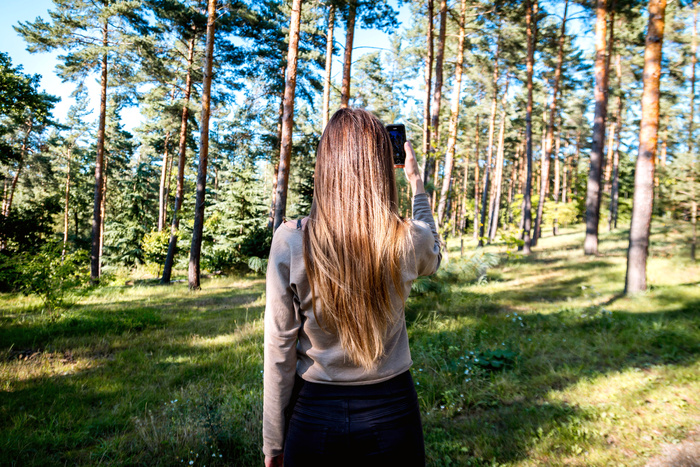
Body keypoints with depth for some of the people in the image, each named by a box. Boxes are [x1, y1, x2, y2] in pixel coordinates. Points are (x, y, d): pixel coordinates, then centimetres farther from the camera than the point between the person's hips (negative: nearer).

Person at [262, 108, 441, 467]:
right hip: (392, 413, 1)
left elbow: (279, 350, -11)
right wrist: (416, 181, 17)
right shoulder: (410, 240, -14)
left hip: (315, 414, 0)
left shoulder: (289, 242, -17)